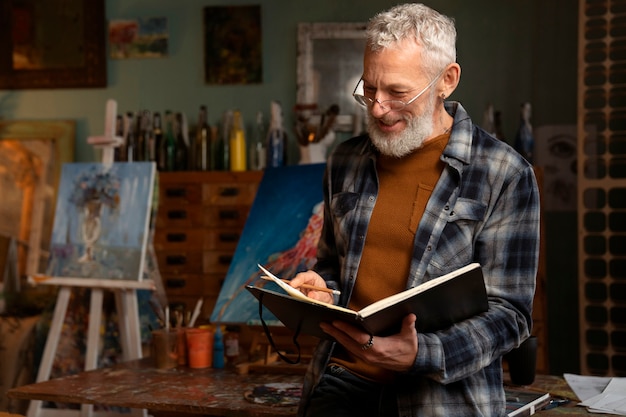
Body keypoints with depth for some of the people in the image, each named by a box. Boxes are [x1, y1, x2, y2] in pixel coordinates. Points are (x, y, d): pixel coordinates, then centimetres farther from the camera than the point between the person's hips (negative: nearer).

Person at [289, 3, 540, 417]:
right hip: (344, 376, 2)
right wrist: (320, 288, 4)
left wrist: (419, 355, -18)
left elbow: (509, 313, -4)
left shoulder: (504, 175, -2)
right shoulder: (345, 162, 12)